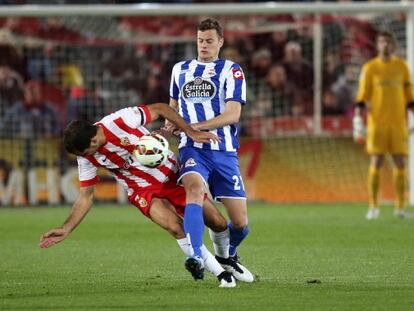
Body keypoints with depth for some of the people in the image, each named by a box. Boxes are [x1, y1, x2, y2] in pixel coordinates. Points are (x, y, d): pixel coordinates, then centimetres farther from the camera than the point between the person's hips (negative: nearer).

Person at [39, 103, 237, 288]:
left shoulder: (120, 120, -26)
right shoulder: (87, 159, -14)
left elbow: (160, 109, -13)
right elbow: (85, 197, -5)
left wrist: (190, 132, -15)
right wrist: (66, 230, -15)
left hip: (173, 174, -1)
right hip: (144, 191, 1)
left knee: (219, 224, 1)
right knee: (176, 228, -26)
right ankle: (220, 273, -12)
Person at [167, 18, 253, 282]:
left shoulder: (231, 71, 2)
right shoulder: (180, 69, 14)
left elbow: (233, 114, -10)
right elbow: (174, 104, 31)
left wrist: (197, 126, -20)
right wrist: (171, 121, 8)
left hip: (224, 152, 0)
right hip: (192, 149, 1)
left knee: (241, 223, 0)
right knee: (195, 188, -34)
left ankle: (227, 256, 34)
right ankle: (196, 258, -44)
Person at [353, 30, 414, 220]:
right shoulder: (370, 68, 3)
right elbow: (361, 96, 0)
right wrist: (357, 120, -9)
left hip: (398, 123, 2)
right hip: (376, 123, -2)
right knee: (376, 163, -5)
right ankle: (373, 207, 0)